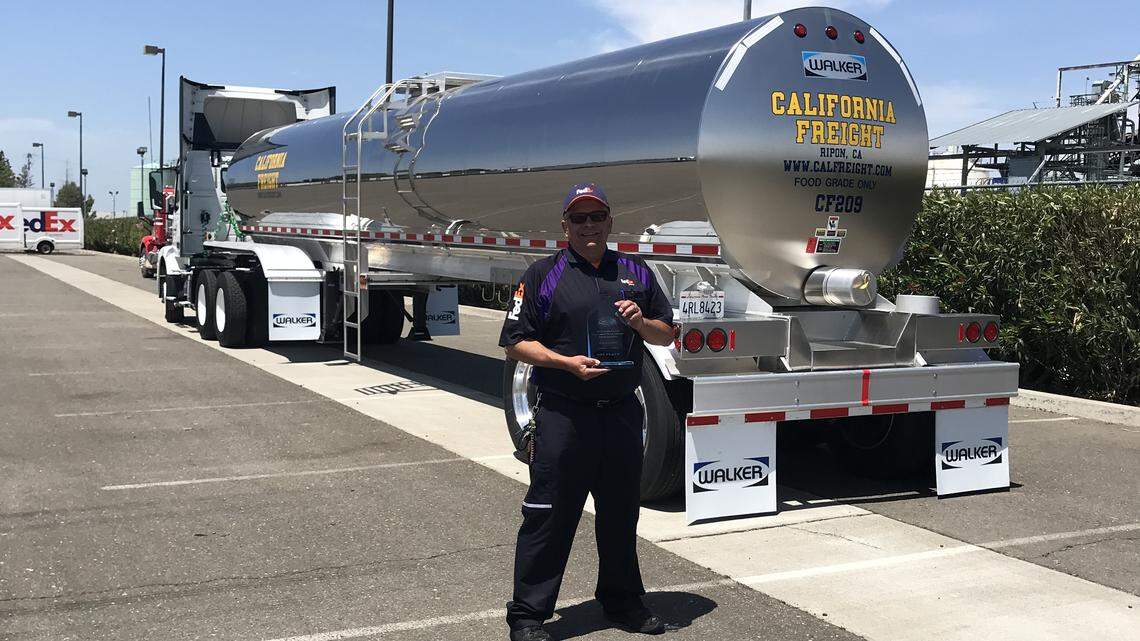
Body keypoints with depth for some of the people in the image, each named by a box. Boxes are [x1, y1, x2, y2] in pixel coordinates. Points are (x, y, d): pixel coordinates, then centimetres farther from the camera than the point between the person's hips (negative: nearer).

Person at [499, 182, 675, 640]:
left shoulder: (636, 273, 12)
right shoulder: (544, 275, 0)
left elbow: (667, 334, 17)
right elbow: (516, 342, -2)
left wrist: (641, 322, -5)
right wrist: (567, 363, -16)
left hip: (622, 410, 4)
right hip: (563, 414, -4)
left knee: (621, 513, 15)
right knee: (548, 516, 0)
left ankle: (623, 602, 31)